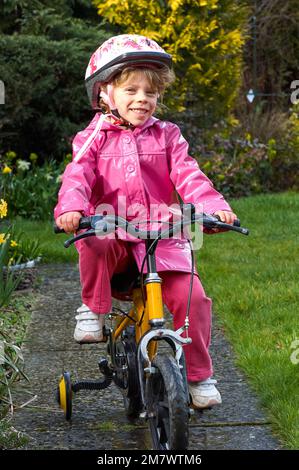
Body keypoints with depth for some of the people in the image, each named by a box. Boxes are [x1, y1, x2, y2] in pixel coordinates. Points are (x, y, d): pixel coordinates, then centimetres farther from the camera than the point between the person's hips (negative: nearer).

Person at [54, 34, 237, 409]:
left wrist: (214, 206, -21)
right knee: (93, 247, -37)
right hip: (112, 233, -1)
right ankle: (93, 310, -9)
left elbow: (187, 175, -2)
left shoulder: (166, 136, 11)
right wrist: (71, 208, -32)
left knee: (191, 296, -16)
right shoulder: (93, 138, 7)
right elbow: (78, 176, -9)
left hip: (162, 235, 1)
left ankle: (198, 376, 4)